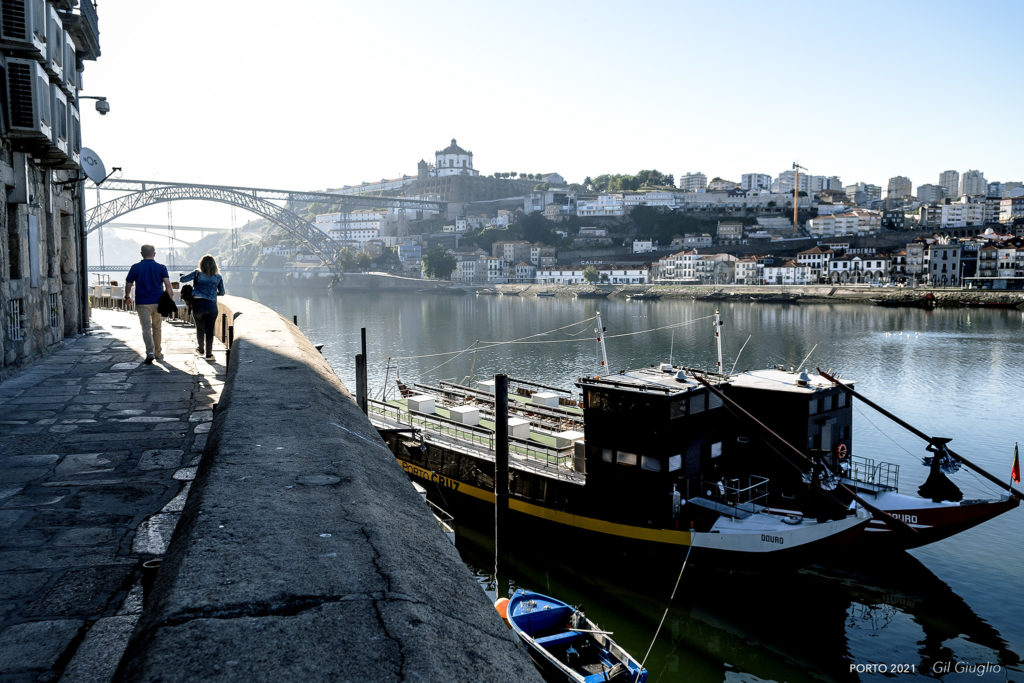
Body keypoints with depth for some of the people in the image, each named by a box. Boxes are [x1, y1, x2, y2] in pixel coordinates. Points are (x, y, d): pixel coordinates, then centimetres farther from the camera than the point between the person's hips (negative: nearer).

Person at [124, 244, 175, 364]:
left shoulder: (135, 268, 3)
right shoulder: (161, 267, 1)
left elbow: (128, 284, 9)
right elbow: (167, 284, -10)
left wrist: (127, 297, 24)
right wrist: (170, 298, -7)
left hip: (142, 303, -1)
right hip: (158, 302, 1)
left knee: (146, 328, -3)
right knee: (157, 328, 13)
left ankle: (150, 352, -21)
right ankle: (158, 353, 22)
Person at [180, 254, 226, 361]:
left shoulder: (197, 274, 0)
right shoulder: (218, 277, 4)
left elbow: (182, 279, -1)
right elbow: (222, 292, 13)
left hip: (198, 304, 0)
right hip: (211, 305, 0)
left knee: (200, 329, 18)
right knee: (209, 330, 2)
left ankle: (201, 350, 32)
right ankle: (208, 354, 1)